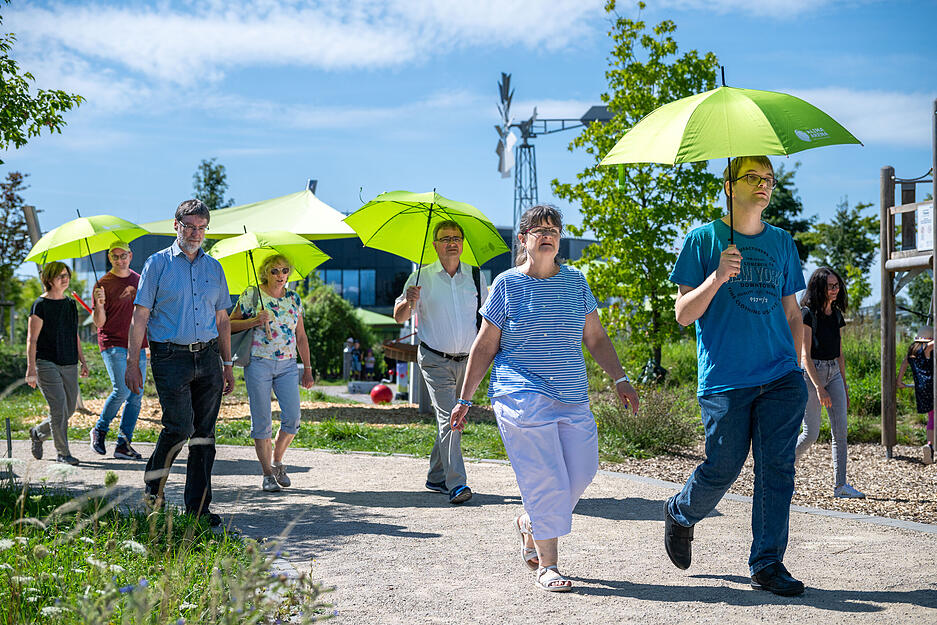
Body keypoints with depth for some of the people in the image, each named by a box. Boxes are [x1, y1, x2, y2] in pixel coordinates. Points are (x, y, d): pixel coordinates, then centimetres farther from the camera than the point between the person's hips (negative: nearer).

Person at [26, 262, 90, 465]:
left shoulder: (70, 304, 14)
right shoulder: (41, 305, -5)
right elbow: (32, 339, -7)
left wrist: (82, 361, 17)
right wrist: (31, 368, -14)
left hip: (69, 365, 7)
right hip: (47, 364, -7)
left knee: (69, 410, 7)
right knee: (59, 408, -12)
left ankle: (38, 433, 31)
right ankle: (62, 453, -1)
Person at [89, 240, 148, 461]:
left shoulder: (139, 281, 13)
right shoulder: (103, 284, -1)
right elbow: (99, 322, -5)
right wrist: (99, 304, -23)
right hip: (113, 345, -5)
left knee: (136, 396, 0)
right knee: (122, 390, -16)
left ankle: (124, 444, 4)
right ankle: (99, 430, 6)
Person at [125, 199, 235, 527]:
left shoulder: (213, 267, 14)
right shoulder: (158, 264, 1)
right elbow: (140, 316, -1)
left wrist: (227, 365, 15)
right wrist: (133, 362, -8)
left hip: (207, 356, 4)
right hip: (170, 356, -4)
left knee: (204, 434, 3)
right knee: (179, 426, -14)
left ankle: (198, 507, 9)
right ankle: (153, 485, 11)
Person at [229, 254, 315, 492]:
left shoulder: (294, 298, 11)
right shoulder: (251, 295, 0)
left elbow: (301, 336, 16)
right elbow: (230, 324, 1)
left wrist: (307, 368, 13)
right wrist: (254, 321, -15)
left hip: (288, 365, 3)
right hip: (258, 364, -3)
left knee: (292, 418, -6)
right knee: (262, 421, -2)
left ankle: (277, 461, 17)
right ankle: (267, 473, 7)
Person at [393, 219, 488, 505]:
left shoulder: (475, 276, 7)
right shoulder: (422, 277, -1)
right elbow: (399, 316, 1)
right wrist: (409, 302, -21)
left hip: (467, 361, 4)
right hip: (436, 361, -3)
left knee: (453, 419, 9)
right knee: (448, 419, -14)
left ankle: (436, 477, 24)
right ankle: (456, 485, -18)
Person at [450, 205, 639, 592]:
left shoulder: (575, 281, 11)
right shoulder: (506, 285, 1)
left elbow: (595, 337, 16)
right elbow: (484, 347, 4)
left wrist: (620, 379, 7)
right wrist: (464, 400, 3)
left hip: (572, 399, 5)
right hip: (522, 396, -4)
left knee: (580, 474, 0)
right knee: (545, 479, -9)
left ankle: (528, 523, 27)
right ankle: (546, 566, 2)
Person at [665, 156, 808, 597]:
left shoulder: (782, 243, 15)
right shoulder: (703, 240, 1)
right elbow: (683, 314, -3)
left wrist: (794, 367, 14)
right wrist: (717, 278, -18)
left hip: (780, 379, 4)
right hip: (725, 379, -3)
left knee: (777, 468, -3)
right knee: (723, 467, 1)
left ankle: (767, 564, 6)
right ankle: (680, 514, 30)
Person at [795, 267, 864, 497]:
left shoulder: (836, 314, 12)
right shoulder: (808, 314, -9)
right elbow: (805, 355, -15)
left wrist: (844, 385, 16)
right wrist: (819, 387, -21)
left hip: (834, 373, 7)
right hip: (812, 373, -7)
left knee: (840, 431, -1)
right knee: (811, 433, -7)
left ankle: (840, 485, 0)